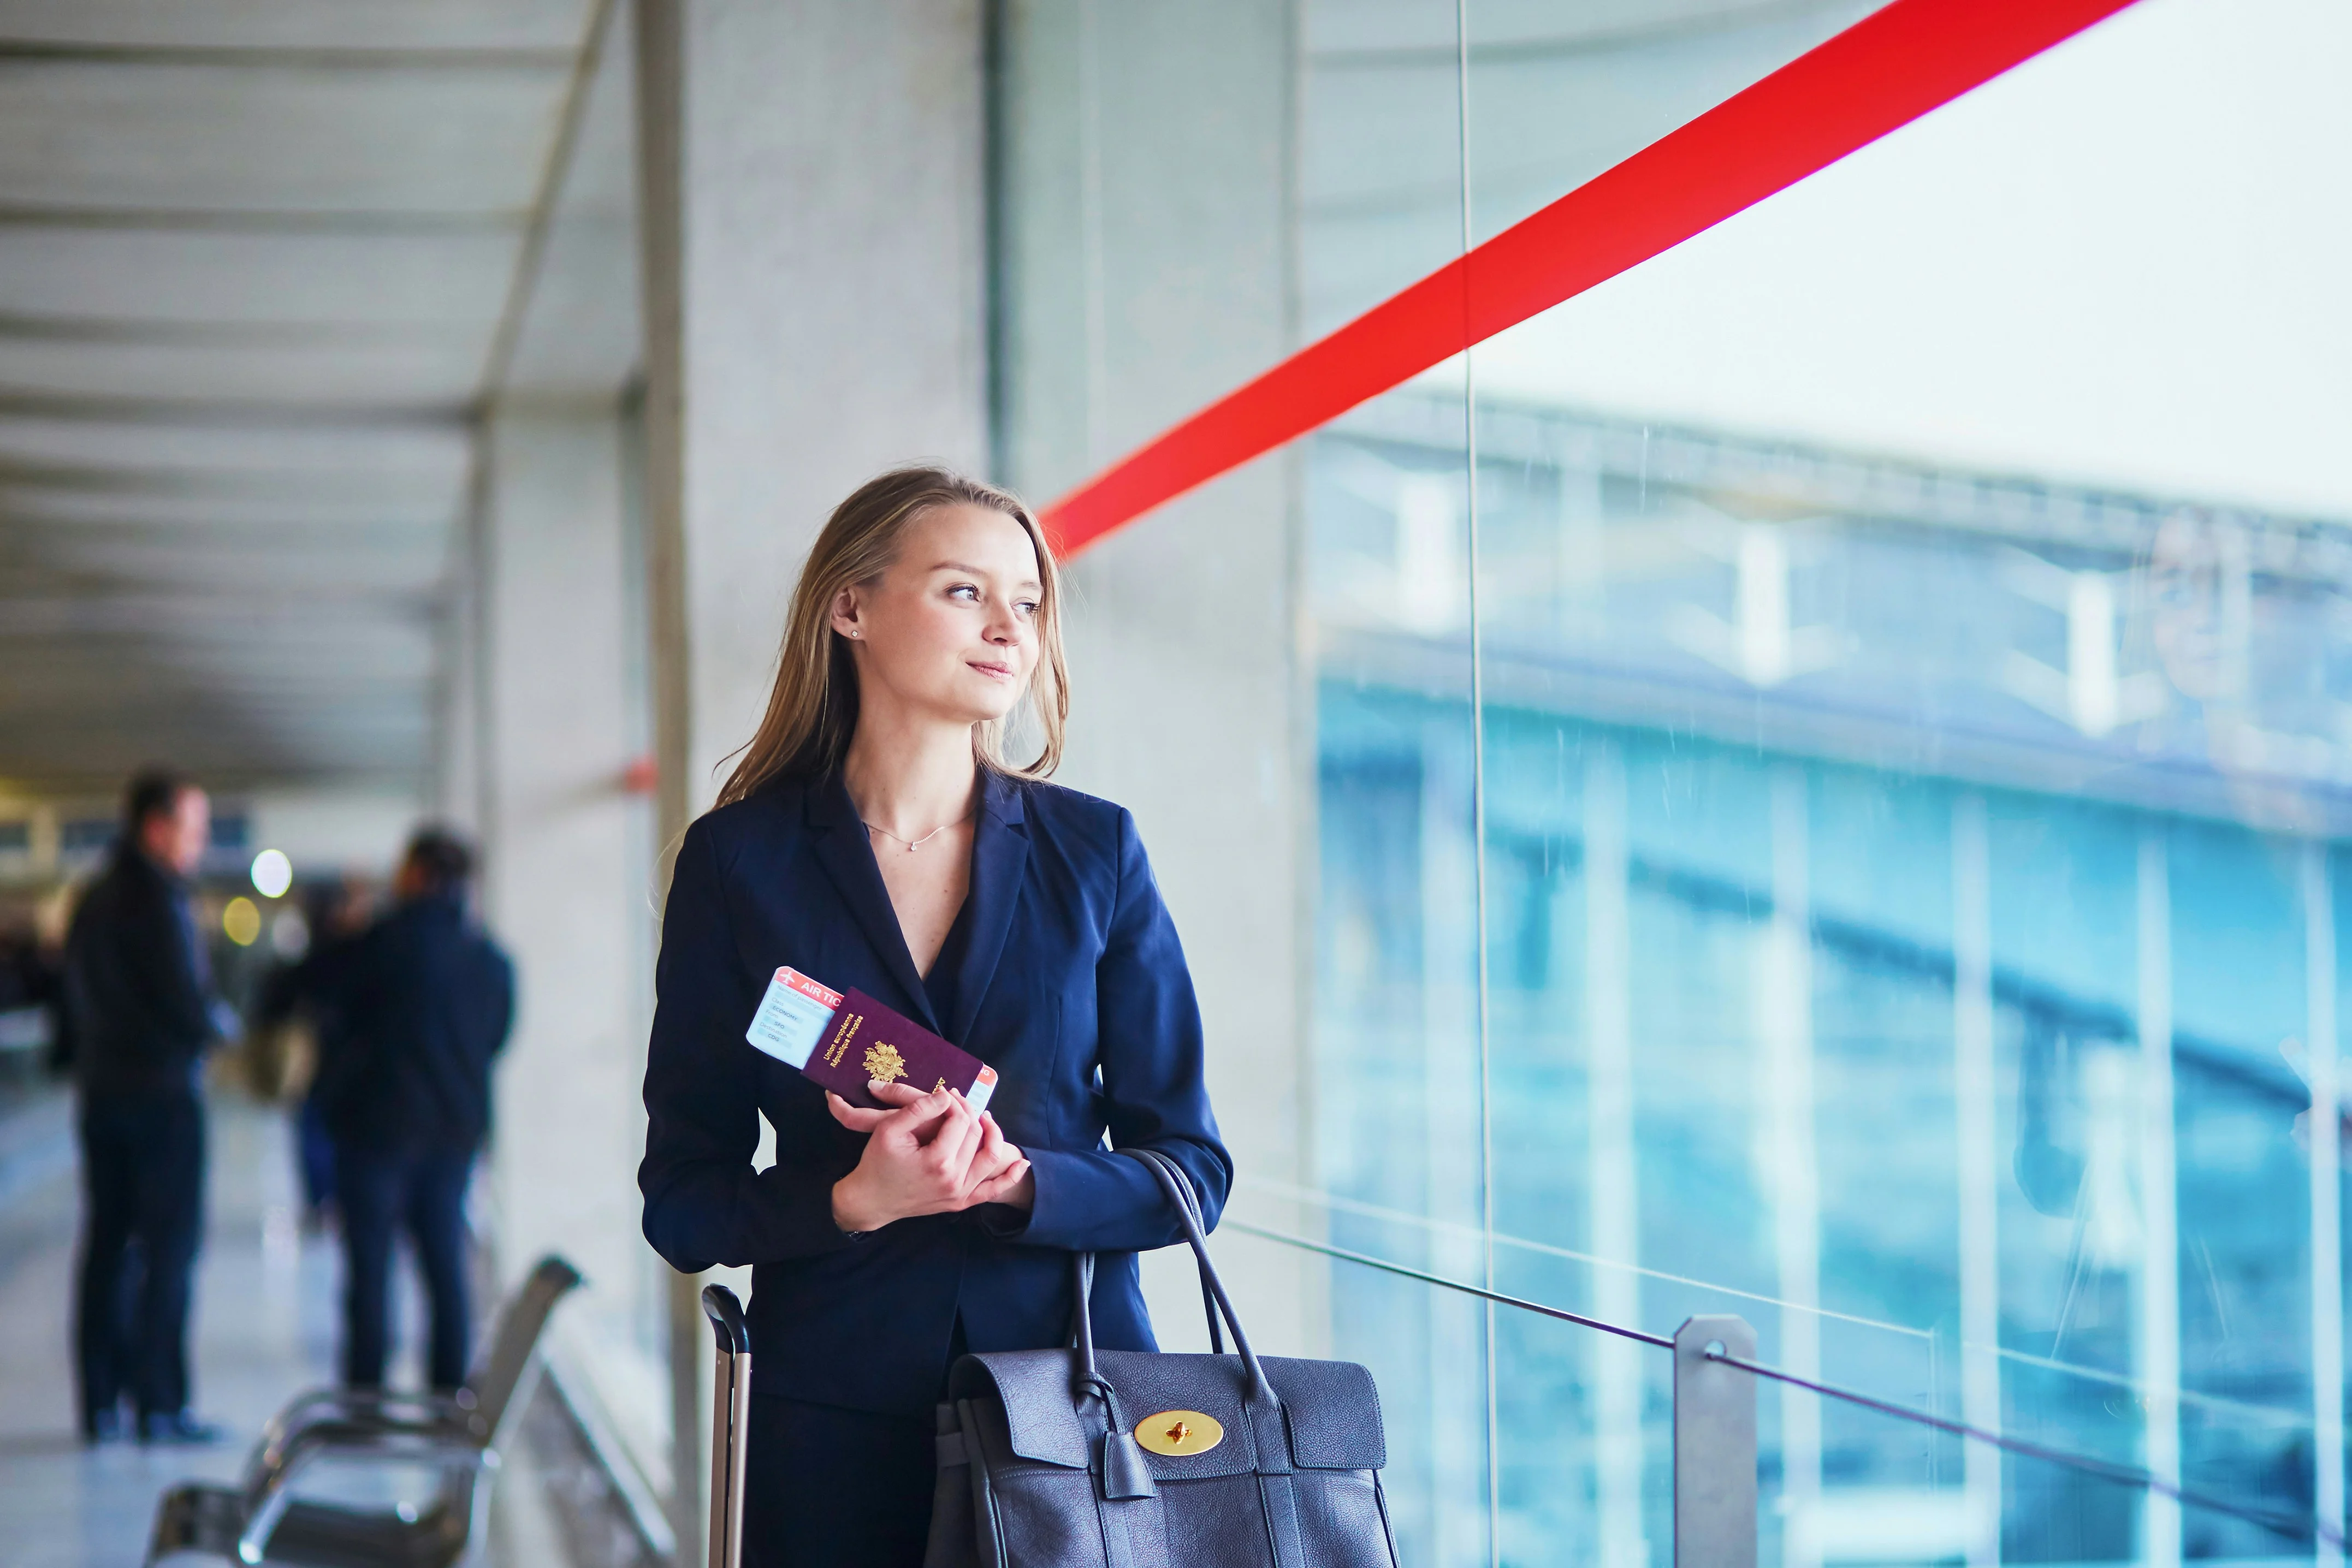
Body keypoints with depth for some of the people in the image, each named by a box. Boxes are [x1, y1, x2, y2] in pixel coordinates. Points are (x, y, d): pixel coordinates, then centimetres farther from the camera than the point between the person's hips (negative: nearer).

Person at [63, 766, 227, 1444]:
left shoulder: (93, 901, 12)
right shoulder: (159, 901, -15)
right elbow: (192, 1012, -18)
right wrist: (219, 1022, 2)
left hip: (103, 1094, 8)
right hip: (165, 1095, -8)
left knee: (107, 1245, 10)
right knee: (169, 1249, -3)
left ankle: (100, 1400, 12)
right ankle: (159, 1405, -4)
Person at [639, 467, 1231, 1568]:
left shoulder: (1093, 850, 4)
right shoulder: (739, 859, 0)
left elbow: (1189, 1167, 3)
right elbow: (683, 1198, 0)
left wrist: (1020, 1182, -15)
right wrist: (855, 1203, -18)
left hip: (1075, 1388, 1)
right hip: (838, 1418, -1)